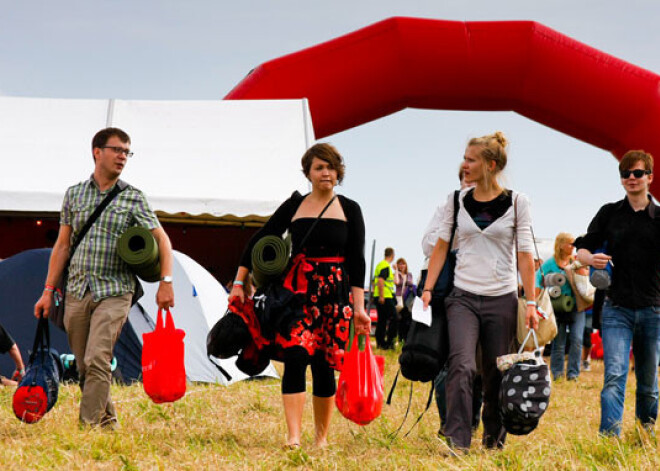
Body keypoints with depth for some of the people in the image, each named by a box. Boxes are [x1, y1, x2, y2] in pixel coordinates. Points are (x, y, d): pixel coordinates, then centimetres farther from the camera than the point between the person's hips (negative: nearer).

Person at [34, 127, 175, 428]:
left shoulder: (133, 198, 3)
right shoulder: (74, 195, 10)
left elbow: (162, 239, 3)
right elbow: (62, 246, 13)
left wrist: (166, 282, -9)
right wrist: (48, 291, 9)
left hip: (114, 292, -3)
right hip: (77, 292, 3)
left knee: (97, 360, -17)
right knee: (84, 366, 7)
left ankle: (88, 425, -16)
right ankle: (107, 419, 23)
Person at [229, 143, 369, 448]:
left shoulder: (349, 210, 7)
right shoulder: (294, 206, 7)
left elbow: (356, 261, 4)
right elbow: (259, 242, 10)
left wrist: (358, 307, -3)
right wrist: (239, 283, 5)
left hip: (335, 293, 0)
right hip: (298, 290, 0)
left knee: (324, 364, 1)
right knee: (295, 357, -14)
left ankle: (322, 437, 14)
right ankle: (293, 436, -17)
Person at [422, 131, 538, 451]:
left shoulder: (516, 203, 0)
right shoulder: (456, 201, 6)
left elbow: (525, 255, -1)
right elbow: (441, 246, 11)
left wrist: (531, 302, -4)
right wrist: (427, 289, 4)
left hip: (502, 299, -1)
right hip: (463, 298, 1)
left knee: (496, 374, 6)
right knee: (461, 366, -18)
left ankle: (494, 437, 25)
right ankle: (457, 440, -19)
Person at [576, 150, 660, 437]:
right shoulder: (609, 214, 8)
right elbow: (582, 250, 8)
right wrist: (591, 258, -15)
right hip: (617, 309, -1)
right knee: (614, 375, -15)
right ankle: (609, 436, -22)